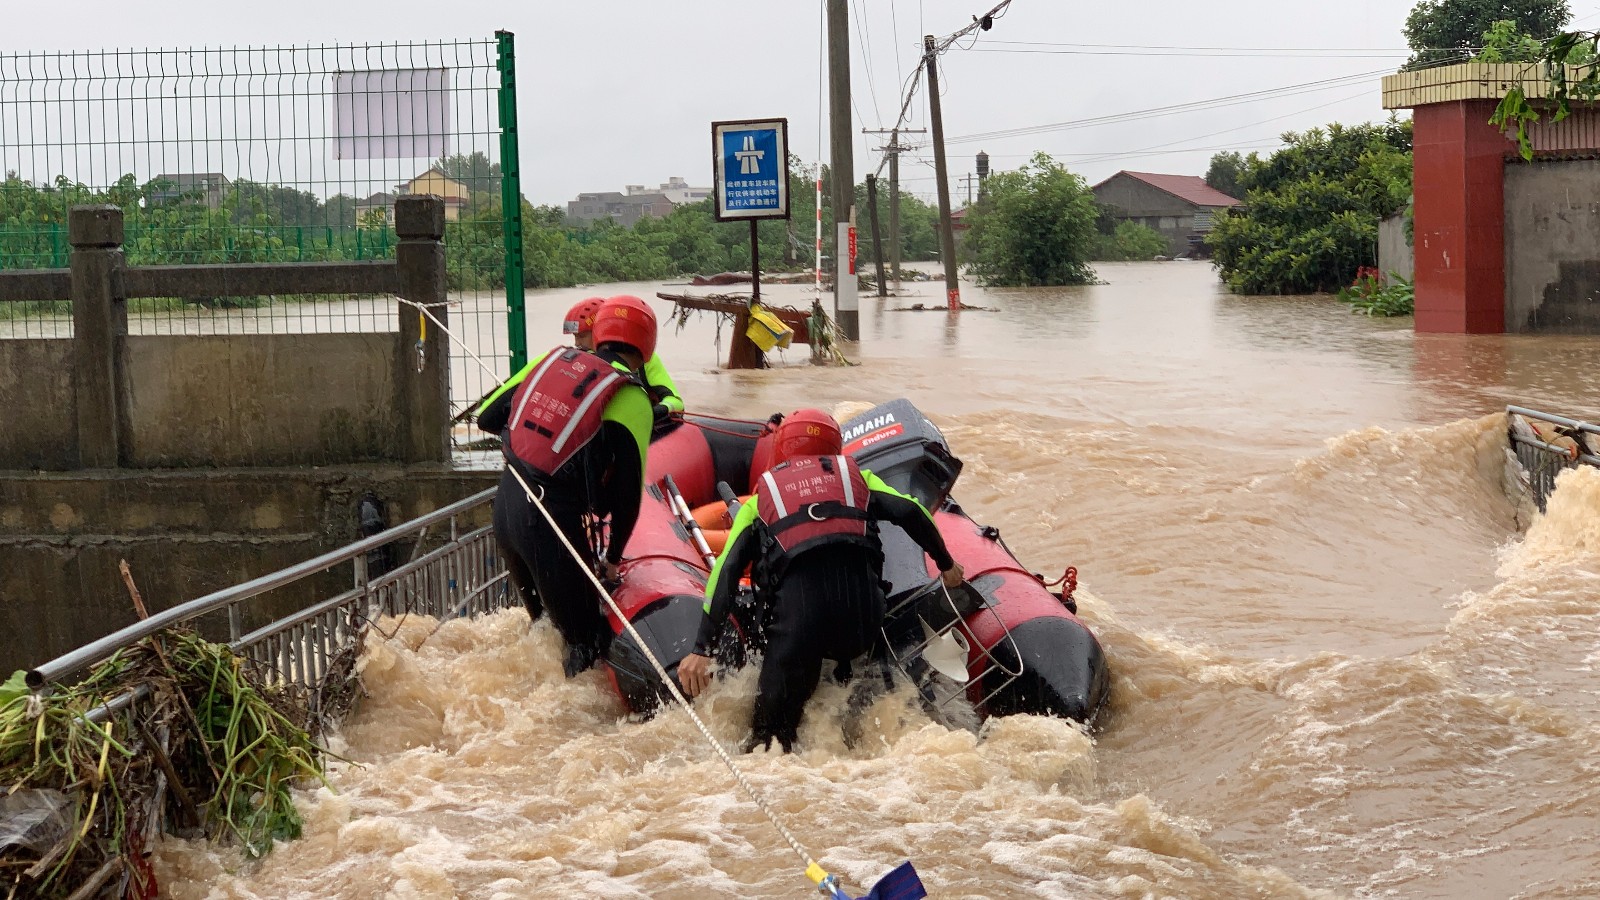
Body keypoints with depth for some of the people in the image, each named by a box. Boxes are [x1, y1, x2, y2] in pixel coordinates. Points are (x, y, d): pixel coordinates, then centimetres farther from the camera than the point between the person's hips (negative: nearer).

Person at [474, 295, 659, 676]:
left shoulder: (553, 359, 7)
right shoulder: (632, 400, -7)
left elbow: (487, 417, 13)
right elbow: (628, 490, -5)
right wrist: (614, 556, 9)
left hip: (505, 504, 7)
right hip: (552, 520, -7)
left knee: (540, 616, 26)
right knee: (585, 639, 4)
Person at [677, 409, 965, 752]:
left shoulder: (759, 500, 26)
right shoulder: (855, 476, 28)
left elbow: (726, 572, 15)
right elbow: (909, 511, 14)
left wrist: (702, 649, 9)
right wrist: (946, 564, 27)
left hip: (798, 603, -1)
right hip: (864, 612, 1)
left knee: (773, 718, 6)